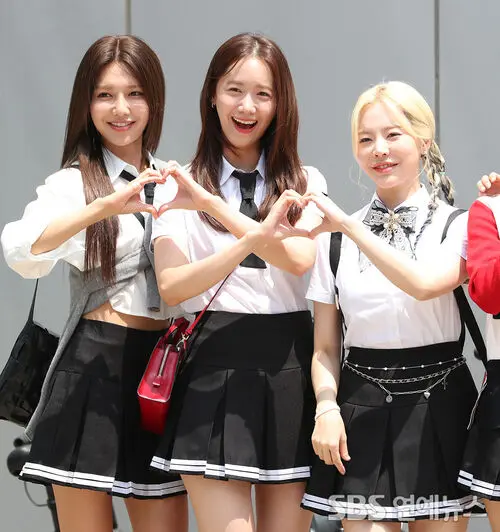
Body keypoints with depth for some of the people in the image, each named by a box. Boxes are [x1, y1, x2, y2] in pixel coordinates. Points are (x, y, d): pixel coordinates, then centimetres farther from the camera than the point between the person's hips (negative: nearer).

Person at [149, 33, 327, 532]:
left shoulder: (305, 184, 11)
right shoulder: (179, 186, 7)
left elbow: (298, 259, -9)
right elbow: (172, 286, -7)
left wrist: (213, 205, -15)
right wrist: (255, 237, -20)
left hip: (288, 367, 2)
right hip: (214, 365, -2)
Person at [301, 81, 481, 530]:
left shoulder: (457, 225, -1)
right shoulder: (334, 237, 6)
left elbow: (426, 284, -23)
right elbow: (326, 347, 9)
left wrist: (349, 226, -21)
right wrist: (326, 407, -9)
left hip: (438, 411, -1)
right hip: (361, 413, 2)